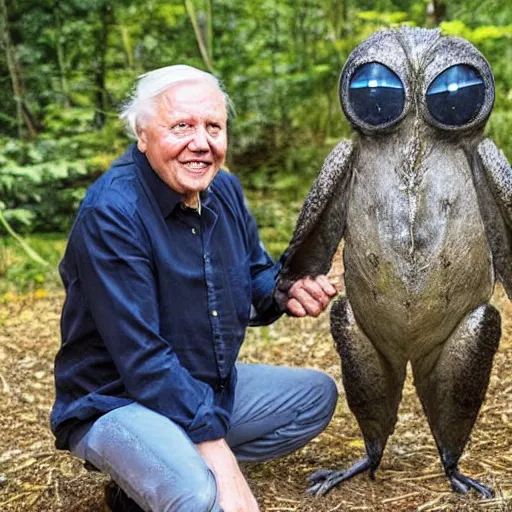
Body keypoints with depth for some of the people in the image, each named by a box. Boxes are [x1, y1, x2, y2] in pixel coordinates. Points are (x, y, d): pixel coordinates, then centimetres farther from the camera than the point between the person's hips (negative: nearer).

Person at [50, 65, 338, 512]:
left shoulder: (223, 188, -1)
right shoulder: (111, 213, -25)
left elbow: (256, 274, 14)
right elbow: (142, 357, -27)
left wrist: (289, 292, -12)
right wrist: (219, 453, -28)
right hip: (116, 402, -9)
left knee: (318, 395, 14)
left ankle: (183, 470, 3)